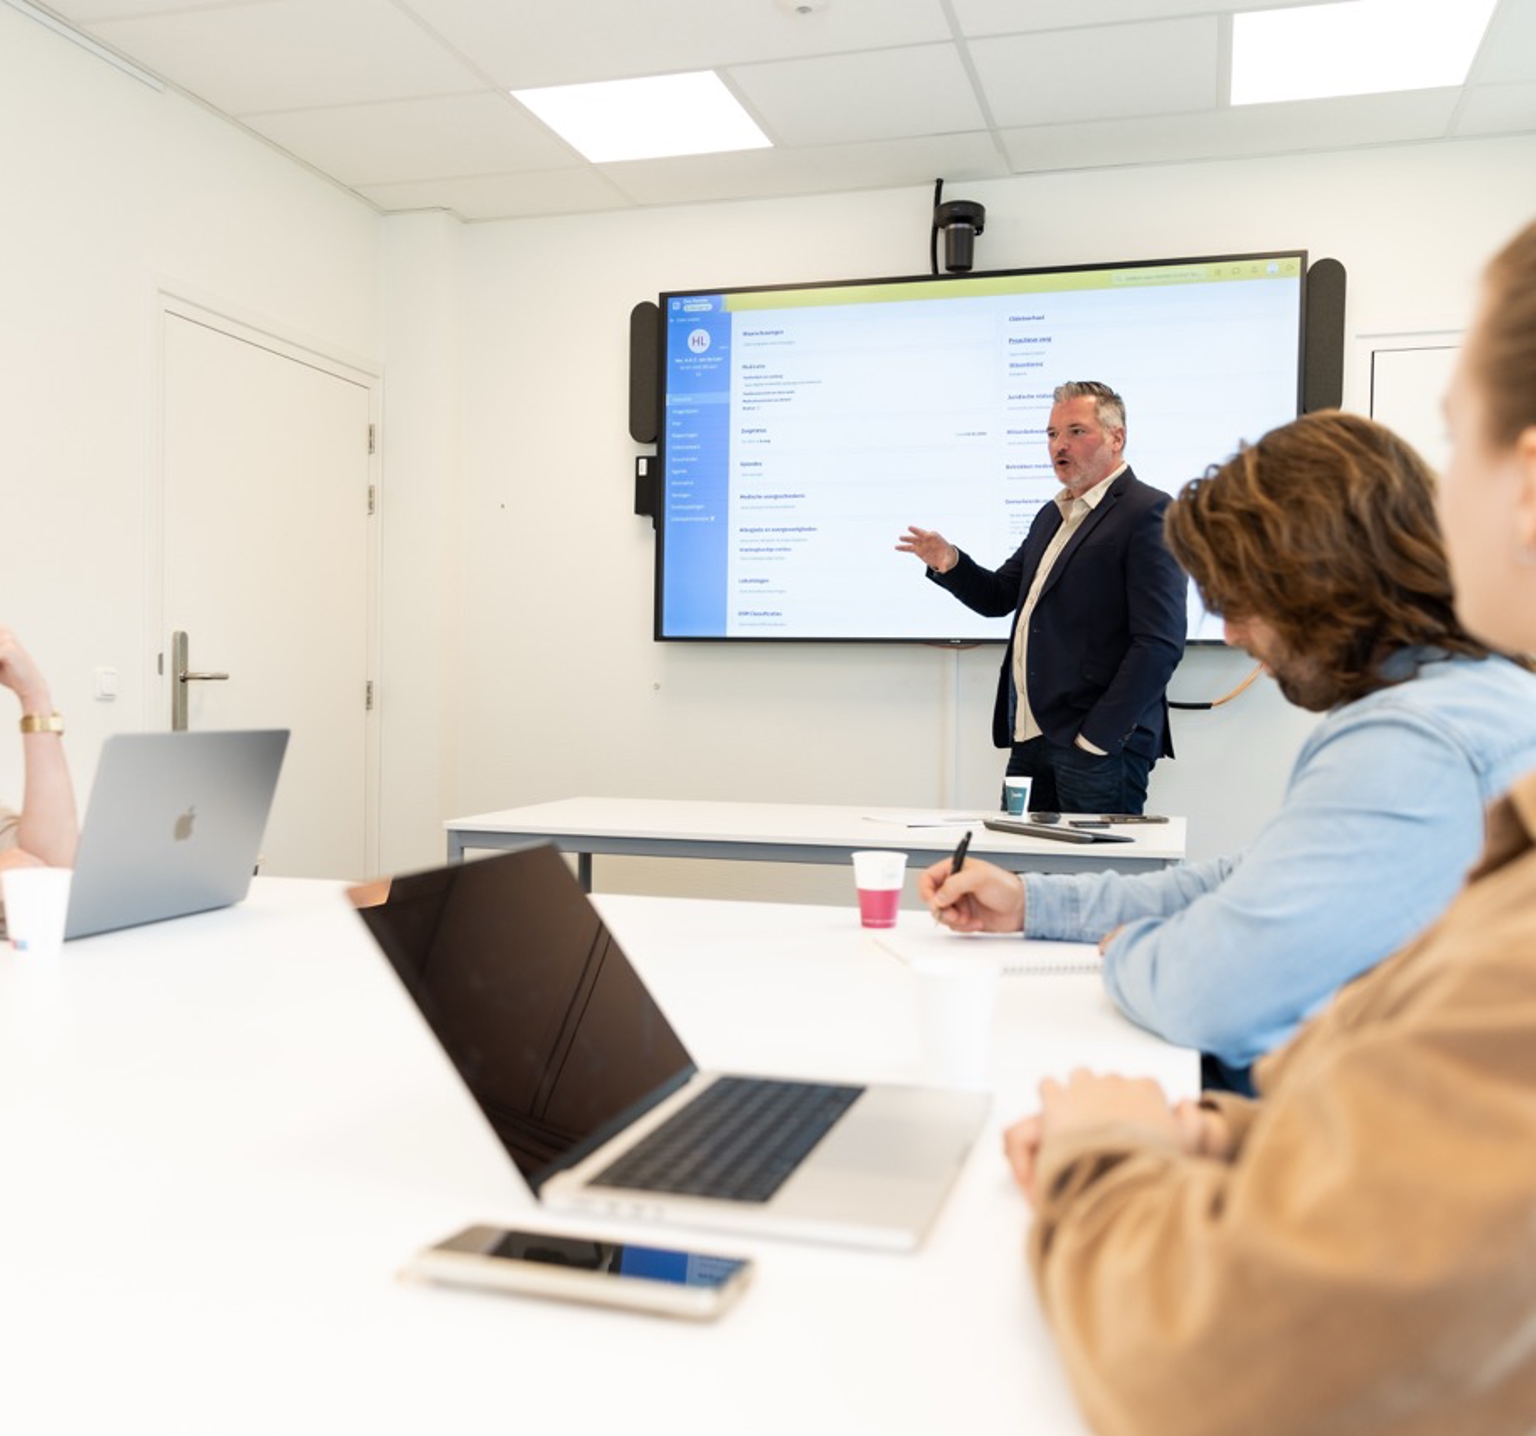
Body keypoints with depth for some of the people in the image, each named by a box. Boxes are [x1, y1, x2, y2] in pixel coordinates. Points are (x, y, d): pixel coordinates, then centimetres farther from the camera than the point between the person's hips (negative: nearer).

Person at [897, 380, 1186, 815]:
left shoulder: (1147, 513, -9)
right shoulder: (1052, 514, 19)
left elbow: (1160, 642, -16)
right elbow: (999, 597, 21)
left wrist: (1099, 736, -17)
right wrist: (949, 564, 1)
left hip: (1100, 745, -8)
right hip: (1031, 735, 8)